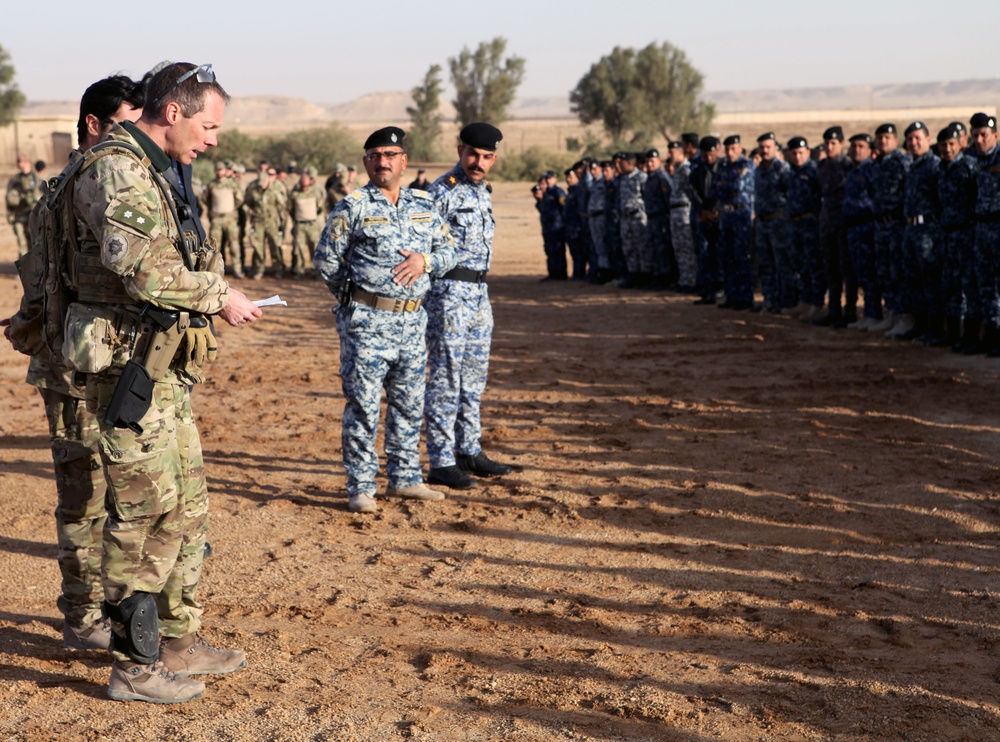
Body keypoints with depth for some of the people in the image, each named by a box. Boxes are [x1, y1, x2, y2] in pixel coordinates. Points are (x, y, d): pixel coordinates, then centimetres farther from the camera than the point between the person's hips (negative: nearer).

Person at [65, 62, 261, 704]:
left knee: (187, 504, 15)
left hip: (165, 367, 10)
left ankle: (179, 640, 26)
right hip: (130, 363, -10)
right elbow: (138, 268, -26)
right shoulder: (118, 170, -14)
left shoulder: (155, 172, 18)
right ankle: (135, 665, 5)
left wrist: (209, 291, 11)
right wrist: (218, 295, -17)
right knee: (146, 512, -5)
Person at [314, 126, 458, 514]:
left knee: (409, 403, 13)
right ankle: (361, 487, 3)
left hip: (413, 320, 5)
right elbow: (325, 259, -1)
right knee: (363, 405, -4)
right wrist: (356, 294, 5)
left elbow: (449, 250, 12)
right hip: (368, 321, -5)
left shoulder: (423, 205, 11)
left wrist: (425, 261, -8)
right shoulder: (352, 208, -4)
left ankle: (404, 478, 25)